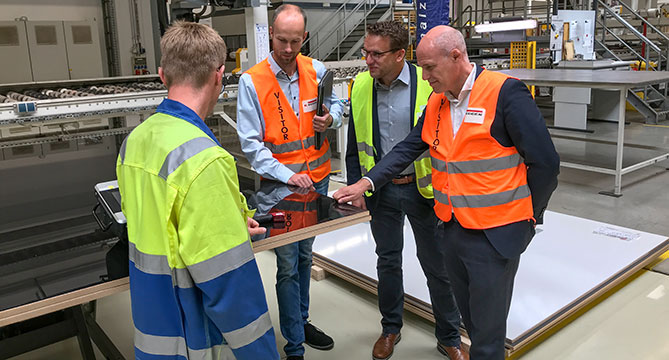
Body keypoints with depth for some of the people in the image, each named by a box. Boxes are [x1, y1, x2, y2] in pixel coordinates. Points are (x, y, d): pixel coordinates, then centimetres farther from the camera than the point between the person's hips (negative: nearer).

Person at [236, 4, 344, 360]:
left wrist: (331, 118, -9)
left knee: (304, 256, 20)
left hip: (317, 180, 5)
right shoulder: (251, 81, -11)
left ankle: (301, 321, 39)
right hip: (281, 185, -4)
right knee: (288, 266, 1)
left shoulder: (317, 70, 0)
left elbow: (336, 104, 16)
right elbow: (250, 143, -13)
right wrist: (288, 176, -21)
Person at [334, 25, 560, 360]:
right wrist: (367, 182, 1)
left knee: (487, 331, 6)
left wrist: (528, 216, -3)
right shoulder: (436, 102, 8)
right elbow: (408, 148, 11)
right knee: (469, 317, 22)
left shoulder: (505, 92, -15)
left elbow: (545, 162, -12)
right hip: (452, 229, 7)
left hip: (495, 235, -6)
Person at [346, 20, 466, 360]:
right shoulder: (361, 87, -1)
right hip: (381, 191, 3)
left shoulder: (428, 83, -14)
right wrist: (356, 188, 4)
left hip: (422, 189, -3)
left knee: (437, 266, 9)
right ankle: (391, 329, 39)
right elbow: (354, 146, 7)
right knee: (387, 262, 18)